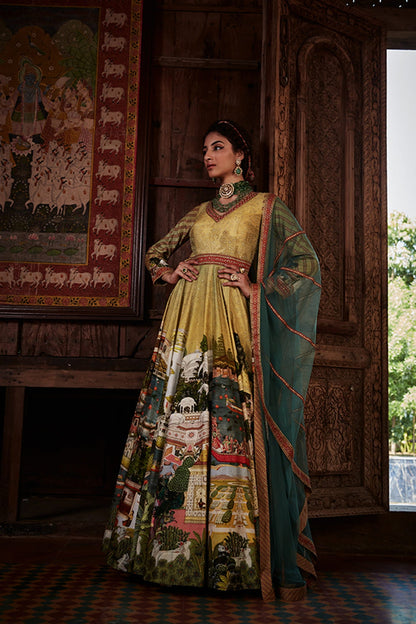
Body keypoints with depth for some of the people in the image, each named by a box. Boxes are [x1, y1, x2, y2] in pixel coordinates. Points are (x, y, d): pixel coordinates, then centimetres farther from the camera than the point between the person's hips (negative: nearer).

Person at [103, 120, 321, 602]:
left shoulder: (265, 207, 9)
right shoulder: (198, 214, 22)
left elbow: (306, 262, 1)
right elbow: (154, 253, 32)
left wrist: (257, 288, -6)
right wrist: (169, 273, 11)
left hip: (231, 323, -5)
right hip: (187, 319, 5)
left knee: (232, 427, -9)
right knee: (178, 422, 2)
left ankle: (232, 551, -2)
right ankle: (177, 542, 14)